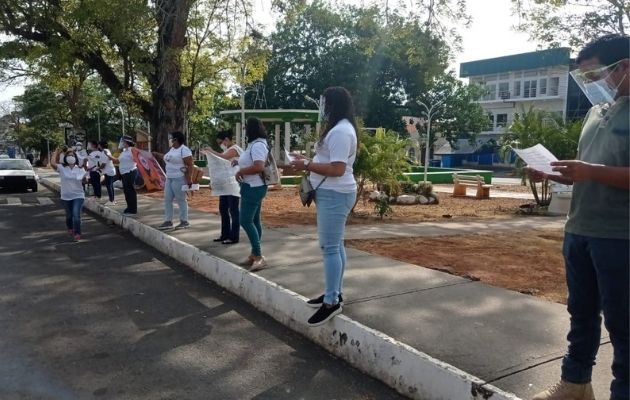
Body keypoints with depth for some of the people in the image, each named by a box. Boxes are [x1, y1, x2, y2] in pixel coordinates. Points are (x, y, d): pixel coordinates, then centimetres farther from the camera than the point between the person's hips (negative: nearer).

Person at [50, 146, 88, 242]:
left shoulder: (80, 169, -1)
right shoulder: (62, 168, -3)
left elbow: (84, 181, 3)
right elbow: (52, 163, -21)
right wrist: (56, 152, -9)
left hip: (78, 195, -1)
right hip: (66, 196, 1)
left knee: (76, 214, -17)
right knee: (69, 215, 16)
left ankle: (77, 233, -4)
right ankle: (70, 229, 45)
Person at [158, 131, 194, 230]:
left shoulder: (184, 150, -14)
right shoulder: (172, 149, 14)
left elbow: (190, 166, -17)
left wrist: (189, 179, -21)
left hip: (179, 179, -10)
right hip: (169, 178, 10)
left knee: (181, 200, -2)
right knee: (167, 200, 8)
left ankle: (184, 221, 8)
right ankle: (168, 221, 13)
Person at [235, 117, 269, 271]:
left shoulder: (257, 145, -18)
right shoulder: (255, 144, 15)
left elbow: (259, 167, -30)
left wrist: (241, 171, -18)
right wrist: (240, 162, 8)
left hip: (253, 187, -11)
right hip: (253, 187, 11)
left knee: (245, 221, -13)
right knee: (254, 221, 13)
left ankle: (259, 256, -11)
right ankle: (255, 254, 20)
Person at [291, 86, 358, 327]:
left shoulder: (340, 131, -18)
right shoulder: (339, 128, 18)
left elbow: (337, 169, -25)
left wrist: (307, 166, -17)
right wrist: (308, 163, 12)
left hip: (334, 194, -11)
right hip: (333, 193, 11)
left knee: (330, 247, -9)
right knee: (335, 245, 14)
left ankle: (332, 302, -3)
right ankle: (334, 293, 22)